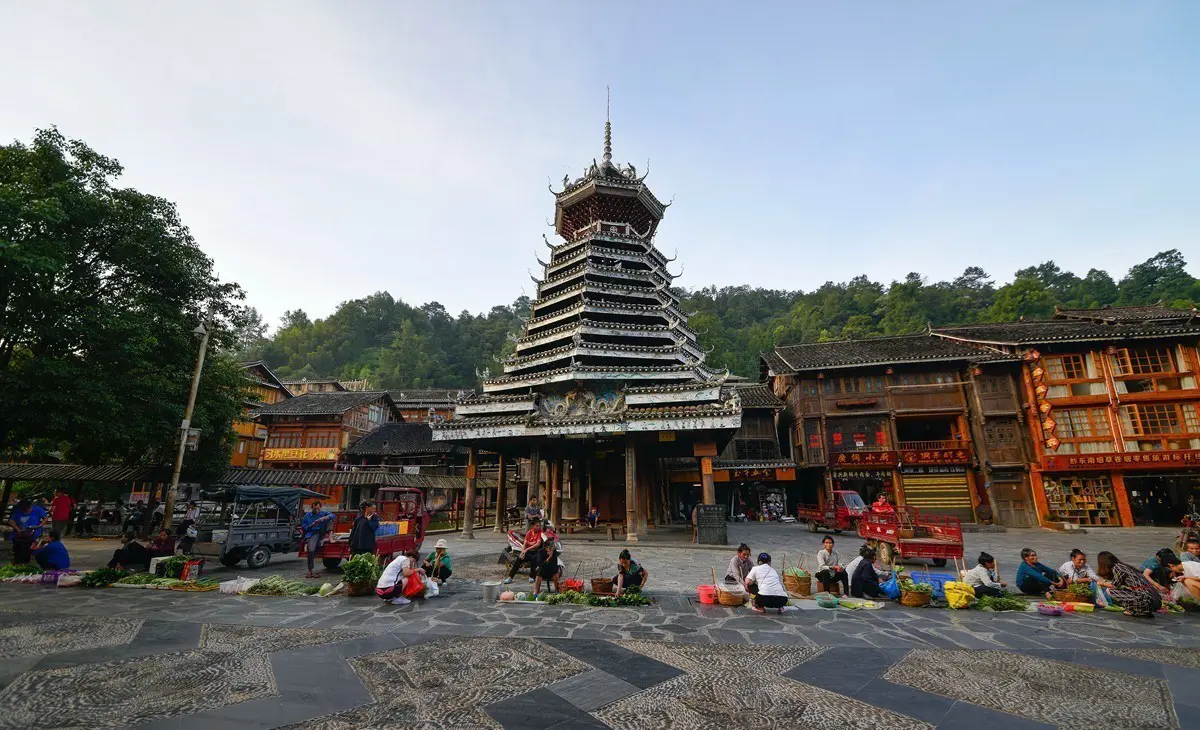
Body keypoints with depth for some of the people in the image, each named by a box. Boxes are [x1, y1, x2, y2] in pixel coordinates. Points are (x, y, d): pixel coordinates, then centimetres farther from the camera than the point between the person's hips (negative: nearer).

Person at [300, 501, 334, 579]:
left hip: (321, 533, 2)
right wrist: (311, 525, -13)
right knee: (311, 550, -26)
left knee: (329, 519, -13)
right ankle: (310, 571, -18)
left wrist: (324, 518, -26)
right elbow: (303, 527, 5)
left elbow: (332, 515, -8)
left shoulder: (323, 513, 7)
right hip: (312, 534, -2)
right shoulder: (307, 516, 6)